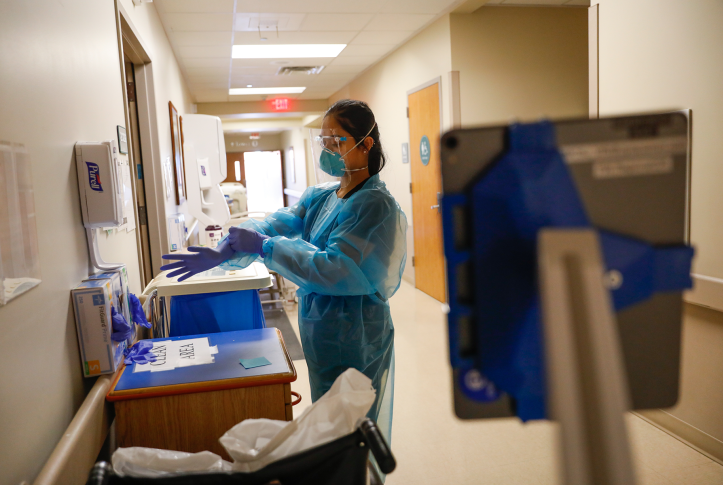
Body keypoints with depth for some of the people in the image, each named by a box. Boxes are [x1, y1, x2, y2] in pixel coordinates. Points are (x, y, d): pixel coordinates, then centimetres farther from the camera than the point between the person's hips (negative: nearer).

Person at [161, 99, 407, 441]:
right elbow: (276, 224, -1)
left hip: (354, 342, -8)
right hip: (320, 334, 8)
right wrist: (221, 253, -16)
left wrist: (262, 246, -23)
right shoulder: (319, 197, 9)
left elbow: (335, 269, -26)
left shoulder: (376, 204, -18)